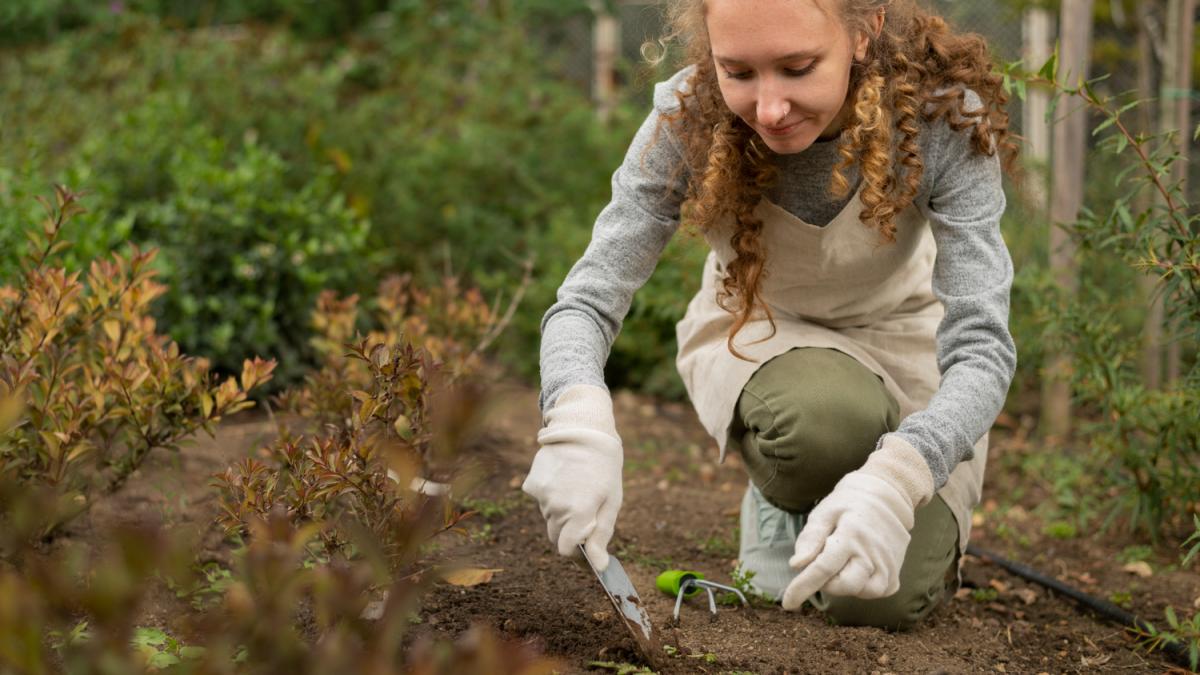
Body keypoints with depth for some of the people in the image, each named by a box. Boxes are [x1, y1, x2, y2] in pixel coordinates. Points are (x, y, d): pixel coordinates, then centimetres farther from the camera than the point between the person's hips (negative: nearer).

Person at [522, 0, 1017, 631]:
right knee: (827, 417, -36)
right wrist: (577, 417, -51)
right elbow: (588, 299, -27)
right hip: (759, 337, 0)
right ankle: (779, 506, 1)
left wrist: (894, 476, -55)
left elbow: (982, 344, -35)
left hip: (902, 343, 0)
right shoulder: (689, 119, -28)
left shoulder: (943, 119, -31)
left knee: (881, 600, -18)